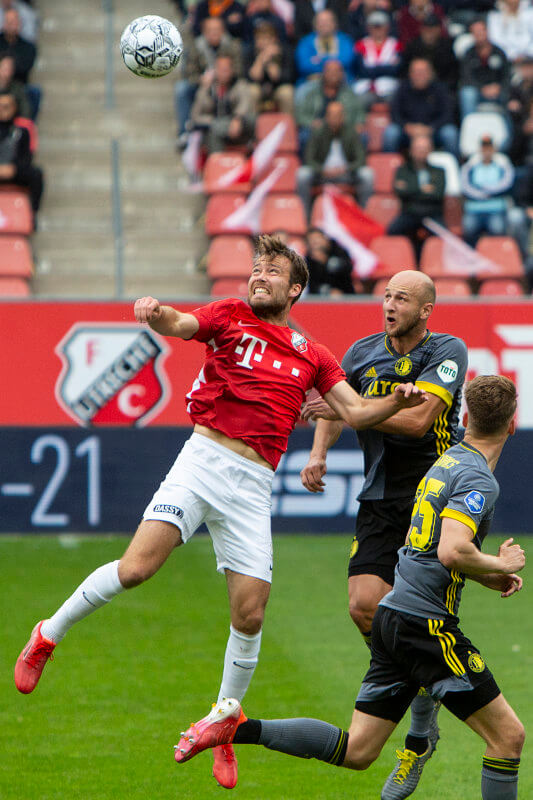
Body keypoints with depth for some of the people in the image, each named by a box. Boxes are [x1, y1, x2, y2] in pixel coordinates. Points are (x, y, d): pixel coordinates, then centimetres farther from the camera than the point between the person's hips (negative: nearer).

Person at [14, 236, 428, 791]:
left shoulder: (311, 356, 16)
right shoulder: (231, 317, 8)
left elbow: (354, 411, 14)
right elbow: (179, 324, -10)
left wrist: (396, 402, -7)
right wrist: (156, 314, -34)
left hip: (253, 485, 3)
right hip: (203, 459, -3)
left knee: (249, 614, -4)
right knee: (135, 568, -20)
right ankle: (49, 635, 4)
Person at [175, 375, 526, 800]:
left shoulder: (448, 461, 17)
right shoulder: (479, 478, -13)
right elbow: (451, 552, -27)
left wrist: (490, 578, 18)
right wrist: (500, 564, -9)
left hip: (393, 617, 9)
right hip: (426, 623, -9)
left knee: (355, 751, 9)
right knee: (508, 736, -5)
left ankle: (239, 727, 3)